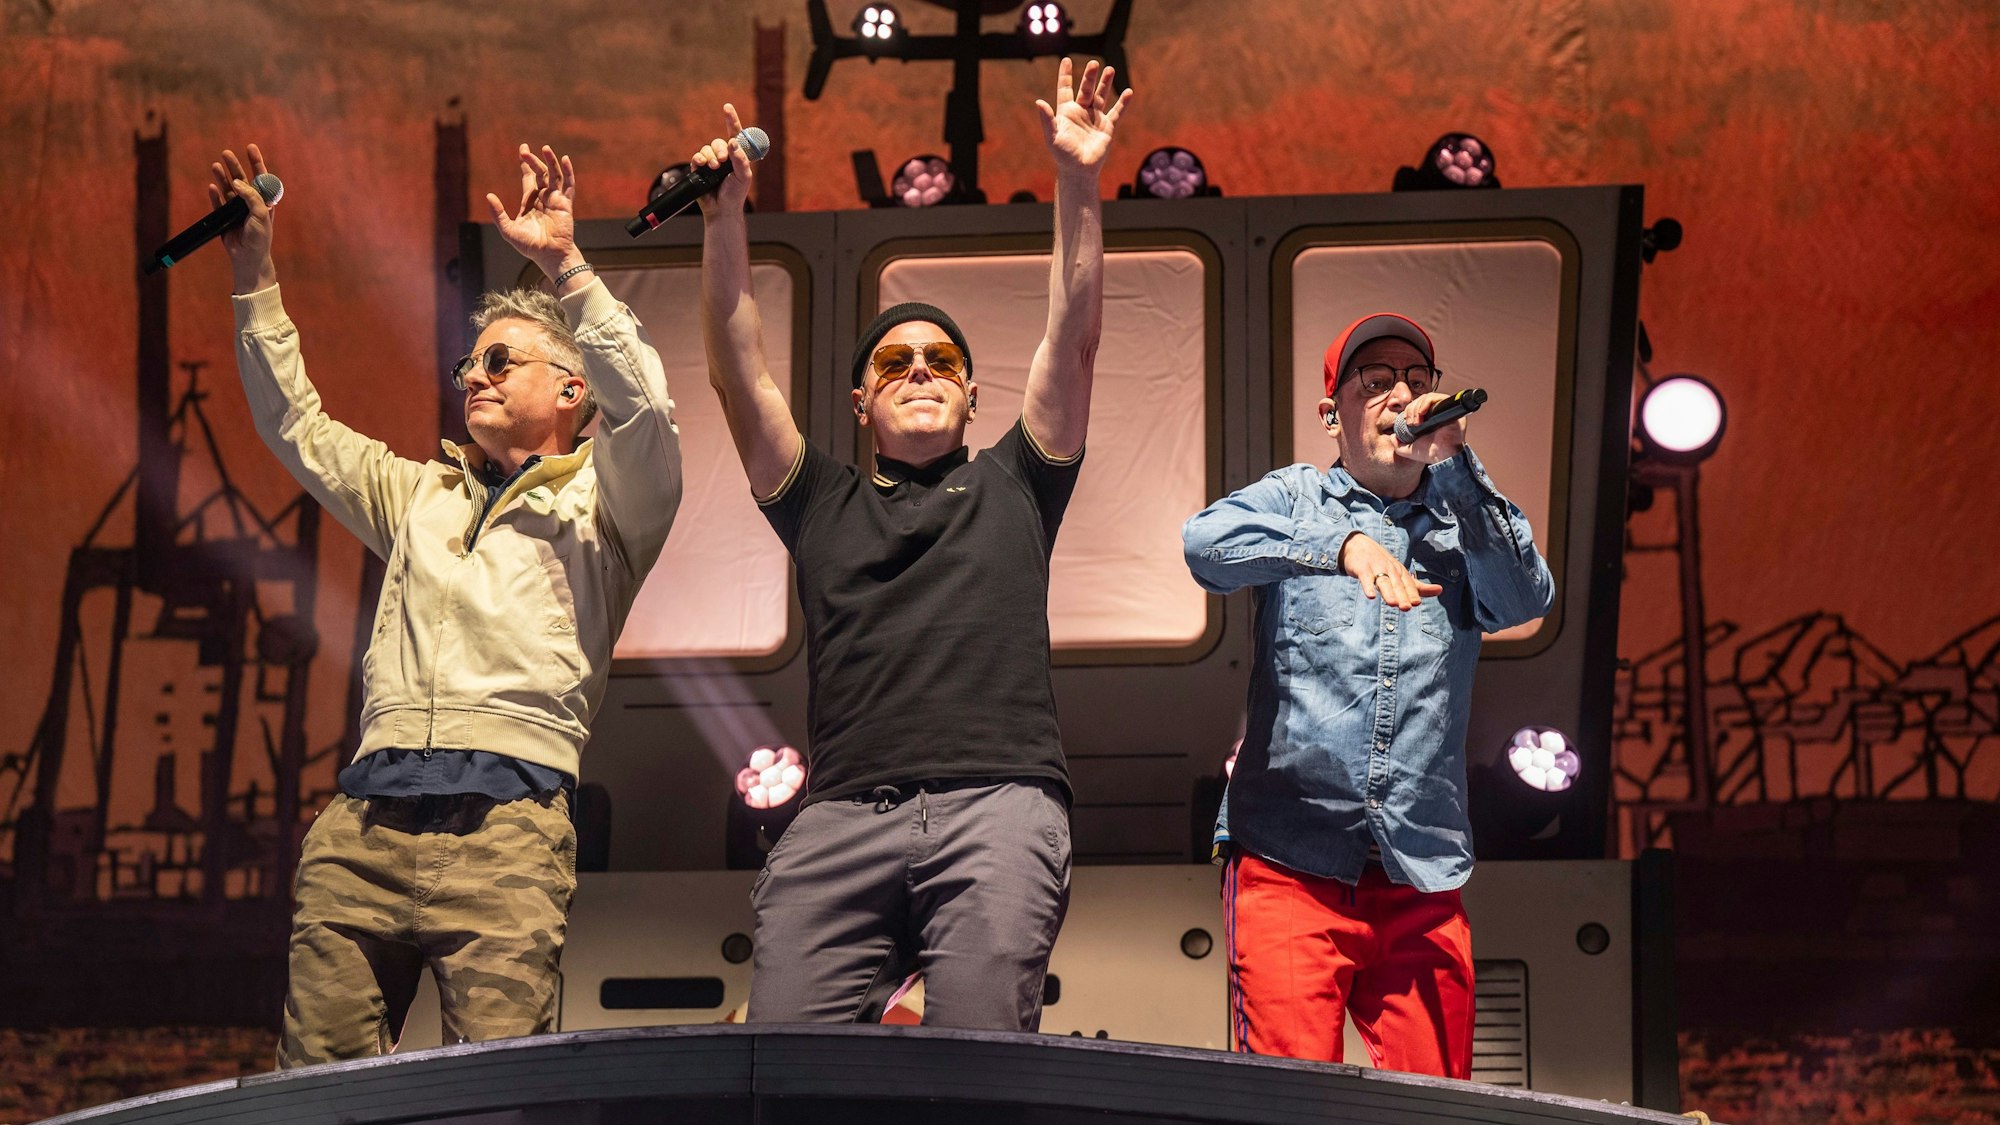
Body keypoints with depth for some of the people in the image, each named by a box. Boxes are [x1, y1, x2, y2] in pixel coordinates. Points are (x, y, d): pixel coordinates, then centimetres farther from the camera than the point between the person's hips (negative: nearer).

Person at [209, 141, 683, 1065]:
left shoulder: (598, 504, 13)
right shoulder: (420, 495, 30)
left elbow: (641, 411, -6)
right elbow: (294, 426, 30)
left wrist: (565, 268, -10)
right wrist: (255, 278, 22)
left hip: (505, 824, -5)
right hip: (364, 819, 5)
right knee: (316, 1082, -4)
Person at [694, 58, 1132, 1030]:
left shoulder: (1011, 487, 26)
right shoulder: (823, 505, 28)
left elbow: (1072, 341, 17)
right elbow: (739, 374, 19)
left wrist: (1078, 184, 7)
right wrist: (723, 216, 9)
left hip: (998, 804, -1)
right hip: (843, 813, 2)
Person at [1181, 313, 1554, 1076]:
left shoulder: (1460, 522, 19)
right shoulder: (1295, 500, 12)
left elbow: (1527, 599, -1)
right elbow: (1207, 542, -9)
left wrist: (1453, 464, -8)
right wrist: (1343, 545, -25)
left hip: (1422, 874, 3)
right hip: (1290, 862, -2)